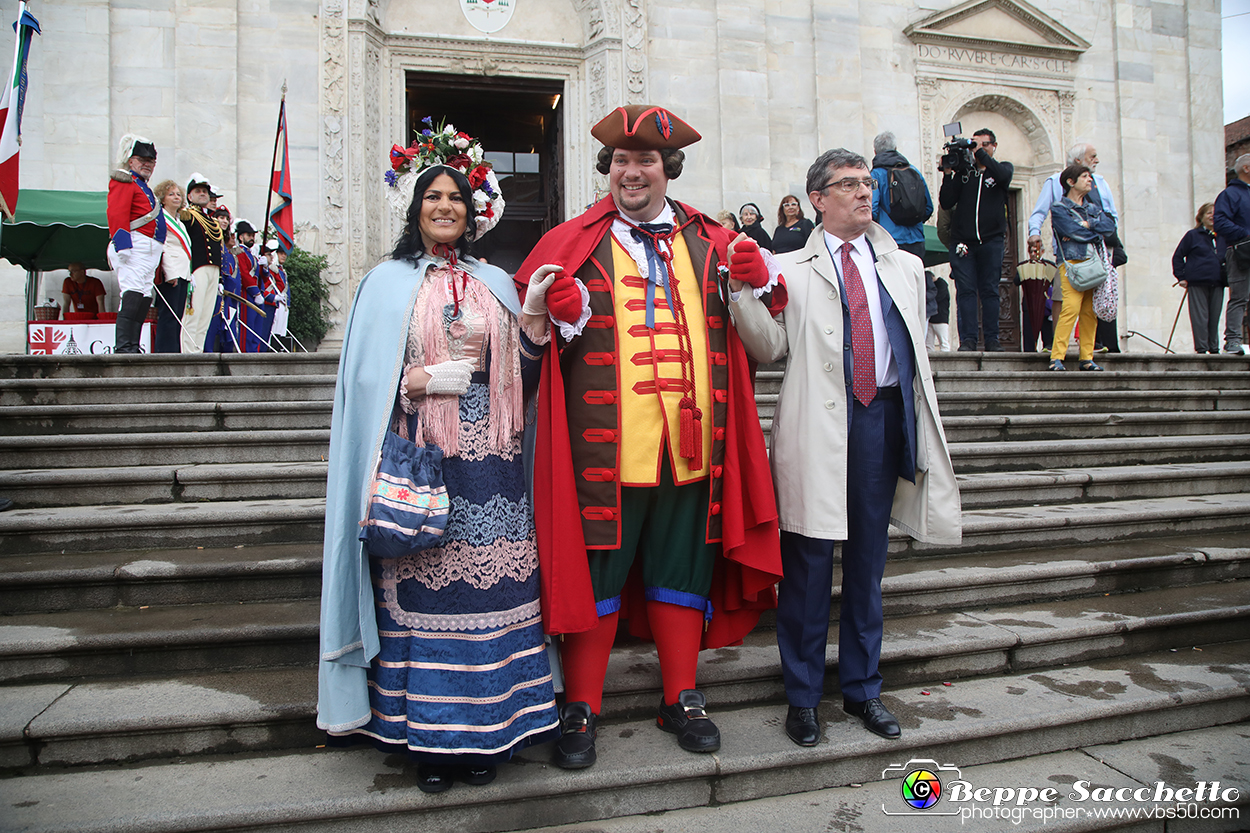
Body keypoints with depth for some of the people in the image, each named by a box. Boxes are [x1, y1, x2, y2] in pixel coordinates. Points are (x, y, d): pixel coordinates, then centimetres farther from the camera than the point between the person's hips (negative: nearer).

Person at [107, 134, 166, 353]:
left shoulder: (143, 187, 31)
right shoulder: (124, 181, 1)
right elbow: (116, 215, -12)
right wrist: (123, 245, -23)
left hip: (148, 252, 10)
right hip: (133, 247, -10)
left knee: (144, 299, 5)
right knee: (133, 294, -19)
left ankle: (132, 347, 5)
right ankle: (124, 346, -24)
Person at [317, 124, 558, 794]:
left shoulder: (496, 283, 15)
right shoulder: (387, 284, 8)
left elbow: (521, 375, 12)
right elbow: (365, 380, 4)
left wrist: (537, 322, -3)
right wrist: (421, 380, -12)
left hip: (487, 465, 2)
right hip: (417, 464, -2)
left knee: (489, 588, 1)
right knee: (422, 590, -2)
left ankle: (483, 729, 15)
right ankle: (427, 736, 13)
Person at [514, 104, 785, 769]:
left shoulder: (713, 244, 13)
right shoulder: (572, 244, 6)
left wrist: (759, 282, -4)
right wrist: (547, 314, -19)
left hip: (690, 441, 3)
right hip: (603, 445, -3)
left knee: (683, 570, 13)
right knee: (595, 572, 4)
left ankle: (680, 700, 30)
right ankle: (580, 711, 21)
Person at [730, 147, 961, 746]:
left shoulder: (905, 267, 17)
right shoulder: (790, 269, 6)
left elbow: (916, 353, 16)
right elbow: (773, 347, -4)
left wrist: (920, 427, 12)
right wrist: (740, 294, -19)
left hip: (885, 417, 4)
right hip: (818, 422, -3)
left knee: (868, 560, 12)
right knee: (809, 561, 1)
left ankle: (862, 687, 28)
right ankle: (802, 695, 18)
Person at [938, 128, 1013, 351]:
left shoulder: (1003, 168, 13)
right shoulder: (963, 171, 13)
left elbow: (1003, 174, -14)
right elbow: (946, 203, 4)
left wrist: (980, 152, -11)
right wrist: (948, 173, -5)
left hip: (991, 240, 0)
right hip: (962, 241, 0)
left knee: (989, 290, 0)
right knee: (965, 290, -5)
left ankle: (991, 339, 4)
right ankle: (968, 339, -4)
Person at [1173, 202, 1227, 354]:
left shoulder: (1222, 237, 14)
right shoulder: (1193, 235, 4)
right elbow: (1177, 257, 5)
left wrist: (1226, 277, 11)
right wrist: (1181, 277, -2)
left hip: (1217, 284, 4)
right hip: (1197, 283, -4)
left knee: (1215, 317, 6)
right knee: (1200, 317, -3)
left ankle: (1214, 347, 15)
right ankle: (1201, 348, 2)